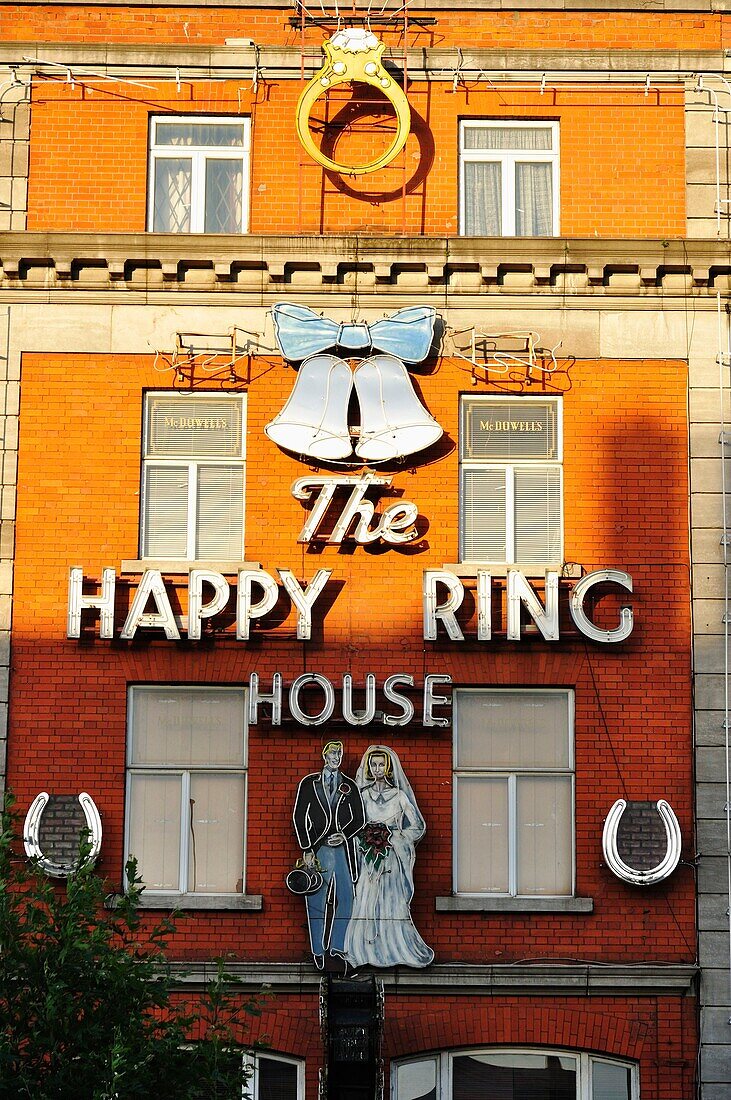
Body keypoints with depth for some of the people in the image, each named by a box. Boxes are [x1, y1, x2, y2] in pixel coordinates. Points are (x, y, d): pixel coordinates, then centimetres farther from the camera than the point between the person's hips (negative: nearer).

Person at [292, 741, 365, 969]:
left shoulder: (349, 786, 12)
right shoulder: (309, 783, 6)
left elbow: (359, 819, 12)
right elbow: (299, 817, 2)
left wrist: (345, 835, -8)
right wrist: (307, 850, -5)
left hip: (343, 847, 2)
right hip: (318, 849, -2)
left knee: (345, 899, 0)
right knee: (316, 903, -1)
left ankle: (337, 946, 12)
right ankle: (318, 951, 5)